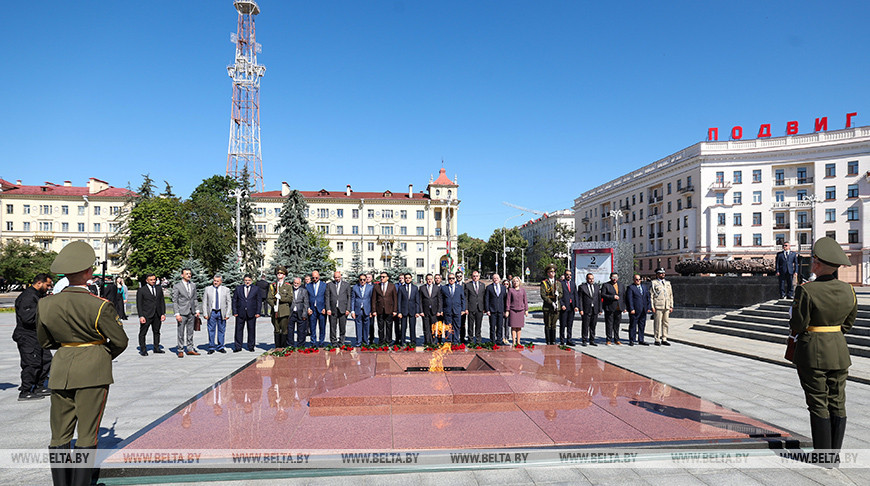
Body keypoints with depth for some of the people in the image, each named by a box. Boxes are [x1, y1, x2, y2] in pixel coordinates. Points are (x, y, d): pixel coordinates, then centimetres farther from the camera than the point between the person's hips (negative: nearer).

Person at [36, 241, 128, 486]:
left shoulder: (45, 304, -1)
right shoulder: (99, 306, -16)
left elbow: (44, 341, 12)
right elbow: (120, 342, -9)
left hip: (60, 371, 5)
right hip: (93, 372, -4)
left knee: (59, 434, 13)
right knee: (87, 434, 4)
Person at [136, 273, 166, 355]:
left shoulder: (159, 288, 11)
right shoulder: (141, 290, -2)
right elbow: (139, 305, -3)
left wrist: (163, 313, 4)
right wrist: (141, 316, -11)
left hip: (157, 315, 4)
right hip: (146, 315, -4)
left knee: (156, 332, 10)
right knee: (143, 333, 0)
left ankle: (156, 348, 18)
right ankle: (143, 350, 10)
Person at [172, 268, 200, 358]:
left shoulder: (193, 285, 9)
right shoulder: (176, 286, -6)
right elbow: (174, 301, -7)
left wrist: (197, 310, 9)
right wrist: (177, 314, -13)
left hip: (191, 313, 5)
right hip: (182, 313, -5)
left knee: (190, 332, 10)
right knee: (181, 333, 1)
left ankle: (190, 349, 17)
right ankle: (180, 350, 10)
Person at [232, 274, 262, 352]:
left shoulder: (256, 289, 6)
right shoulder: (238, 288, 9)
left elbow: (259, 301, 5)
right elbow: (234, 301, 8)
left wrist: (258, 312, -3)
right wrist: (234, 312, 0)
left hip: (251, 313, -1)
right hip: (240, 313, 1)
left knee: (251, 330, 3)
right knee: (239, 330, 3)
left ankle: (251, 347, 13)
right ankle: (237, 347, 10)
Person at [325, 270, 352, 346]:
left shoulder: (346, 285, 8)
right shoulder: (329, 285, 8)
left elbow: (349, 298, 6)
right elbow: (327, 297, 5)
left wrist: (348, 309, -2)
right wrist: (328, 309, -4)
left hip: (343, 309, 0)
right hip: (332, 309, 0)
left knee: (342, 328, 1)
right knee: (332, 327, 2)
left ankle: (341, 342, 12)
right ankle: (333, 342, 12)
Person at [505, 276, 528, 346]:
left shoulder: (522, 290, 8)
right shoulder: (510, 290, 2)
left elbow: (525, 300, 11)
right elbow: (508, 300, 1)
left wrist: (526, 310, 7)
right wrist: (507, 310, -3)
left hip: (521, 310, 2)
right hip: (513, 310, -2)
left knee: (519, 327, 6)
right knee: (513, 326, -1)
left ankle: (518, 341, 14)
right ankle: (514, 342, 4)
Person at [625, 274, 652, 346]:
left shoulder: (645, 286, 14)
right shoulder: (630, 287, -5)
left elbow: (648, 297, 14)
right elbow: (629, 299, -10)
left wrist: (649, 307, 6)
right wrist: (631, 309, -16)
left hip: (643, 310, 6)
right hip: (635, 310, -6)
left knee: (642, 326, 10)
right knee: (633, 325, 0)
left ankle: (641, 340, 18)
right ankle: (631, 341, 8)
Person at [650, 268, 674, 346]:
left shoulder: (668, 283, 18)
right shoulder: (653, 283, 2)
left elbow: (671, 295, 19)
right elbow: (651, 296, -2)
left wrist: (671, 306, 12)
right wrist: (652, 307, -9)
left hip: (667, 307, 5)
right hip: (658, 307, -5)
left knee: (665, 323, 5)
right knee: (657, 323, -6)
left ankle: (664, 339, 12)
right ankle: (657, 340, 0)